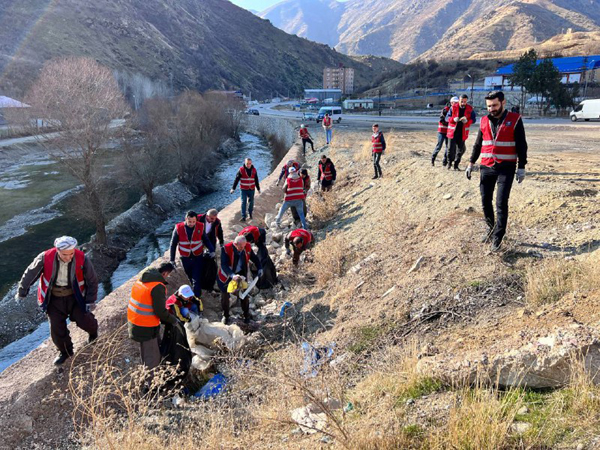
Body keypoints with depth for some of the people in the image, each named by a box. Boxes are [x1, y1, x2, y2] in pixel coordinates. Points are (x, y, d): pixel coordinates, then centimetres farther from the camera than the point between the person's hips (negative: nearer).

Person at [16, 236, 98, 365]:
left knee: (84, 321, -2)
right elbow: (30, 274, -5)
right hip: (54, 299, 1)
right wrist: (22, 292, 8)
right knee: (57, 328, 6)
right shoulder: (45, 258, -24)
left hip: (75, 297, -1)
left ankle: (93, 330, 37)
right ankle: (65, 351, 33)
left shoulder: (82, 260, -25)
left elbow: (92, 281, -9)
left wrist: (91, 301, -7)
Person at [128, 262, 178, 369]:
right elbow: (160, 311, -23)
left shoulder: (141, 279, 4)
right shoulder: (158, 286, -23)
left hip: (134, 322, 9)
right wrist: (173, 320, -6)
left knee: (145, 351, 29)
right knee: (153, 359, 3)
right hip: (146, 328, -9)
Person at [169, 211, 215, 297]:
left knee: (197, 279, -6)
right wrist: (172, 259, -2)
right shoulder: (178, 228, -15)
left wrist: (211, 250, -14)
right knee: (190, 277, 18)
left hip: (198, 257, -1)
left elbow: (206, 240, 2)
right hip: (185, 258, 1)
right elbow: (173, 244, -4)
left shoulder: (200, 227, -14)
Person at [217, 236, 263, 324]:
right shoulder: (226, 249, -30)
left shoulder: (247, 247, -17)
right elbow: (224, 265, -37)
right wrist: (233, 276, -50)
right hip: (227, 276, -3)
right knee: (225, 296, 8)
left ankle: (246, 315, 27)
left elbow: (254, 258, 1)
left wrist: (260, 268, -12)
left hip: (241, 274, 3)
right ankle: (225, 316, 29)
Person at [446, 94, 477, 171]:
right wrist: (453, 119, -23)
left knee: (461, 149, 7)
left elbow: (474, 119, 2)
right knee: (451, 149, -4)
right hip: (453, 132, -2)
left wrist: (467, 121, -19)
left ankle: (456, 165, 23)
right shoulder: (453, 107, -3)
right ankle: (449, 162, 22)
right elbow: (447, 117, -2)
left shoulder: (470, 109, 1)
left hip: (462, 133, 2)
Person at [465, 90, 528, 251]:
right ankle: (491, 228, 29)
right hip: (486, 167, 4)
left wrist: (521, 168, -7)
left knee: (501, 203, -7)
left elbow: (521, 146, -3)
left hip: (506, 168, -4)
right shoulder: (484, 121, 7)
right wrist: (471, 164, 13)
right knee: (485, 201, 8)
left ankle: (497, 238, 1)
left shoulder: (514, 120, -5)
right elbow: (478, 144, 16)